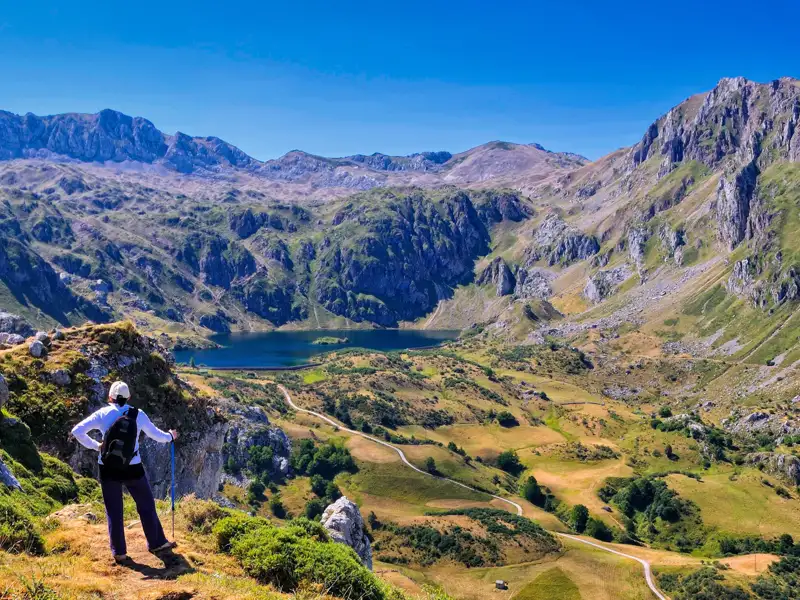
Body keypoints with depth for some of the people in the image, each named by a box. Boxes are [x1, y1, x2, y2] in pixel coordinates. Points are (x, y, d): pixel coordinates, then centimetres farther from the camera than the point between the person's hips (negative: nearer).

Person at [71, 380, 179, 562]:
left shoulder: (102, 414, -6)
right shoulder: (138, 415, -4)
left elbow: (77, 431, -8)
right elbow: (155, 434, 9)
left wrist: (95, 446, 5)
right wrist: (170, 437, 29)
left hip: (108, 469, 0)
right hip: (133, 469, 0)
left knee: (114, 511, 11)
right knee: (146, 506, 16)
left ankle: (119, 552, 18)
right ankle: (156, 543, 26)